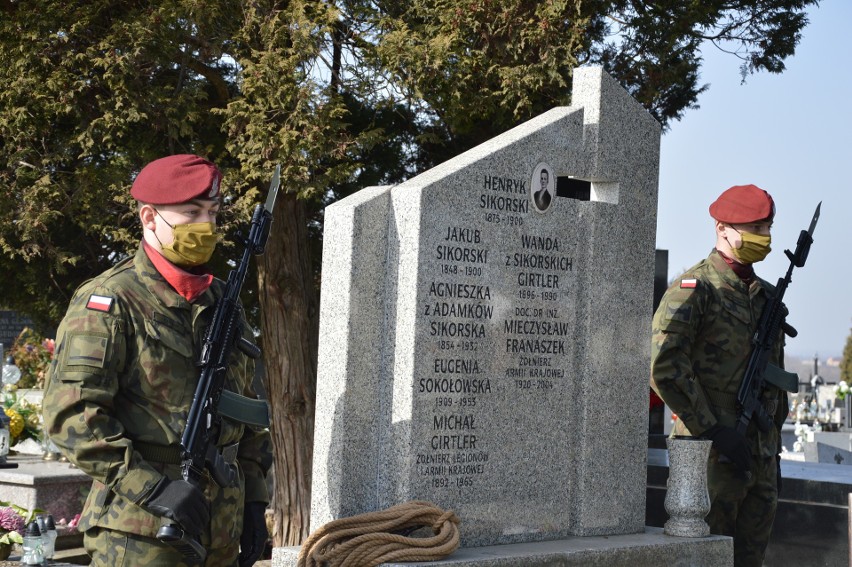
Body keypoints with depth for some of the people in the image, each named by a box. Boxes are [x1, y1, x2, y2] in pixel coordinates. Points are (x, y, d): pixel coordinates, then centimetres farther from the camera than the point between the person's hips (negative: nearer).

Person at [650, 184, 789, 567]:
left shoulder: (767, 297, 17)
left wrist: (774, 449, 19)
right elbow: (663, 367, -19)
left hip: (759, 459, 7)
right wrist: (713, 431, -19)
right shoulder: (693, 290, -8)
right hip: (711, 457, -7)